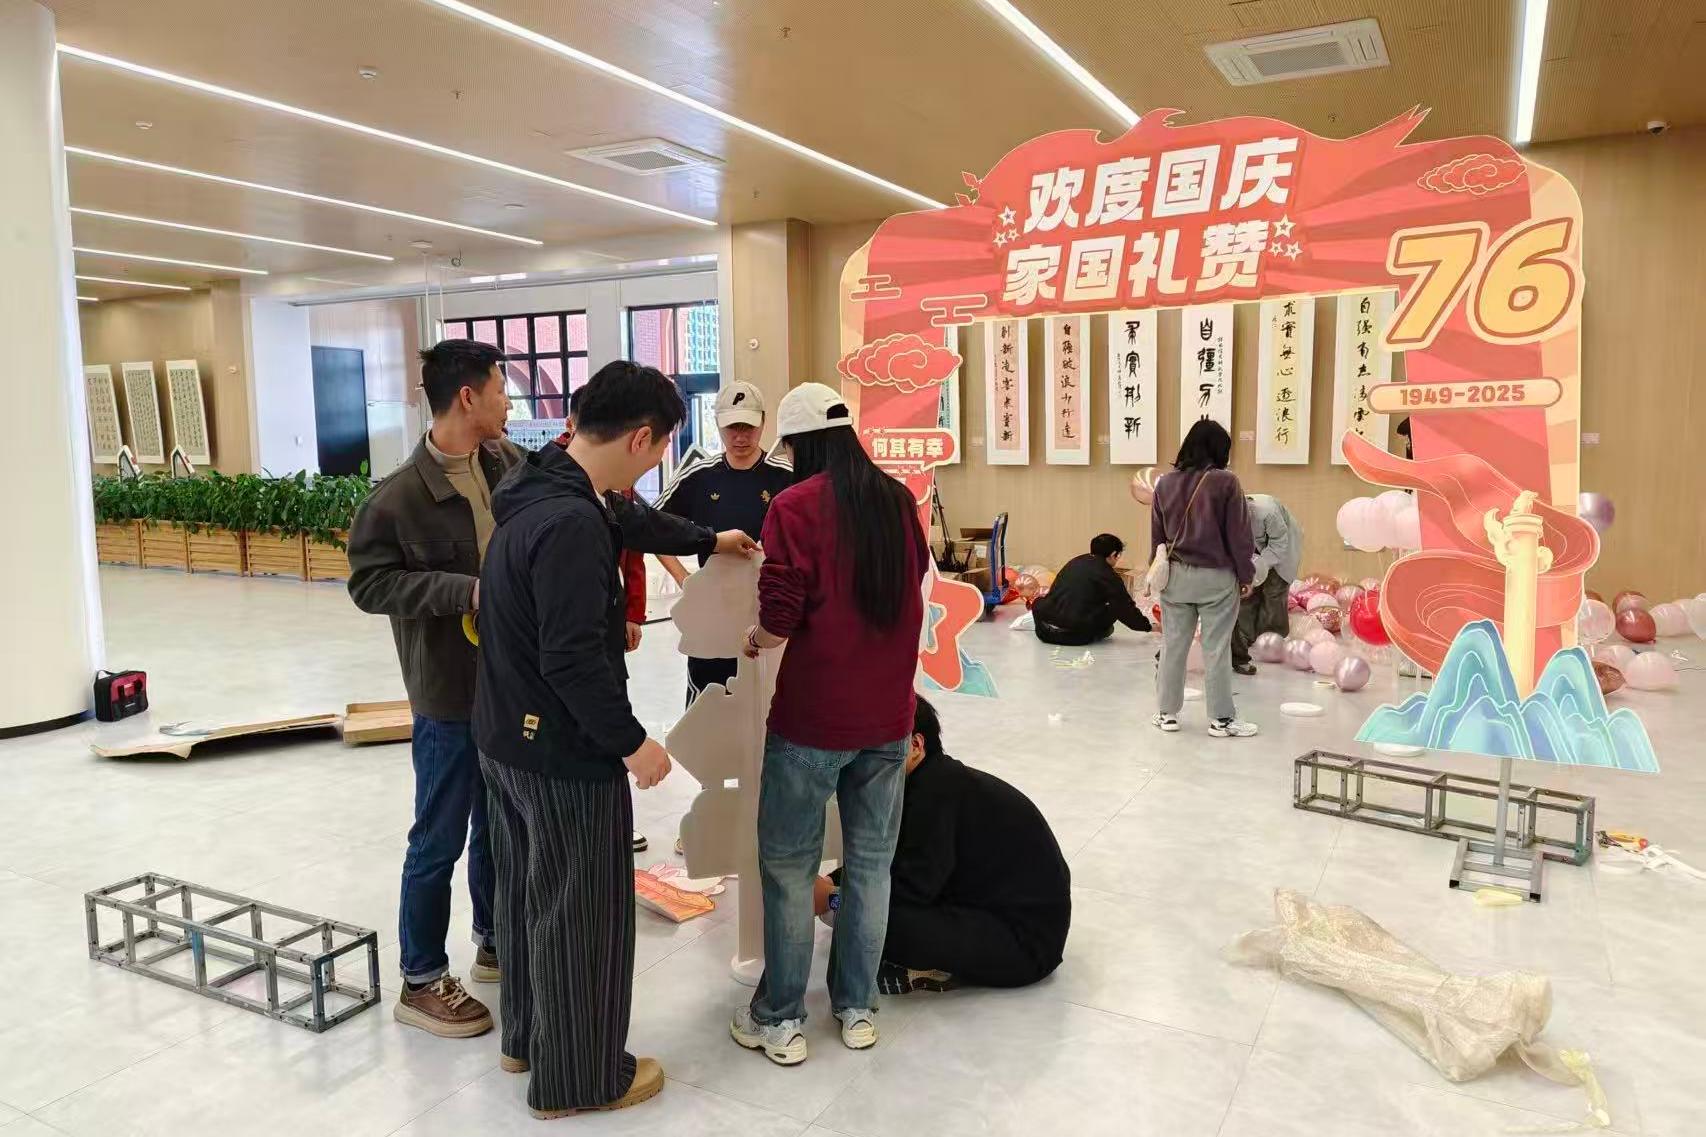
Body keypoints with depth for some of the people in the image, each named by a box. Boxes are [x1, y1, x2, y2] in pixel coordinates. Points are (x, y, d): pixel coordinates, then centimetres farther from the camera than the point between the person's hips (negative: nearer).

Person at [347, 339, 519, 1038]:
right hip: (449, 692, -7)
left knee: (496, 823, 21)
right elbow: (369, 582, -15)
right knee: (439, 840, 7)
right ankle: (421, 982, 25)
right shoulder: (398, 497, -18)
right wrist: (466, 591, -24)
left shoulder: (508, 463, 0)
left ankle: (496, 942, 41)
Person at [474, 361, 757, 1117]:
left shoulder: (545, 490, 5)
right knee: (579, 914, 7)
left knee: (526, 893, 23)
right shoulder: (570, 523, -28)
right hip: (564, 753, -10)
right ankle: (577, 1077, 24)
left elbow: (628, 519, 23)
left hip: (508, 738, 10)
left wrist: (709, 541, 37)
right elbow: (574, 659, -29)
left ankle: (526, 1036, 42)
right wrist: (632, 741, -17)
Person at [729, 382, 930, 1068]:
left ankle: (779, 1020, 22)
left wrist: (755, 640, 4)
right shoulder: (899, 501, 3)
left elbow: (779, 621, -16)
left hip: (813, 719, -5)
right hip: (890, 717, 5)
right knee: (871, 864, 16)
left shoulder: (796, 507, -13)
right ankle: (857, 1010, 29)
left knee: (789, 868, 10)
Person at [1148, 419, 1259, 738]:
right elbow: (1238, 534, -8)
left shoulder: (1166, 482, 1)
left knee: (1173, 645, 11)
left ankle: (1168, 713, 18)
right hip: (1216, 577, -4)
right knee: (1216, 649, 3)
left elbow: (1156, 534, 9)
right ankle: (1222, 718, 11)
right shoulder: (1225, 482, -11)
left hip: (1175, 575, 4)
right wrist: (1245, 575, 2)